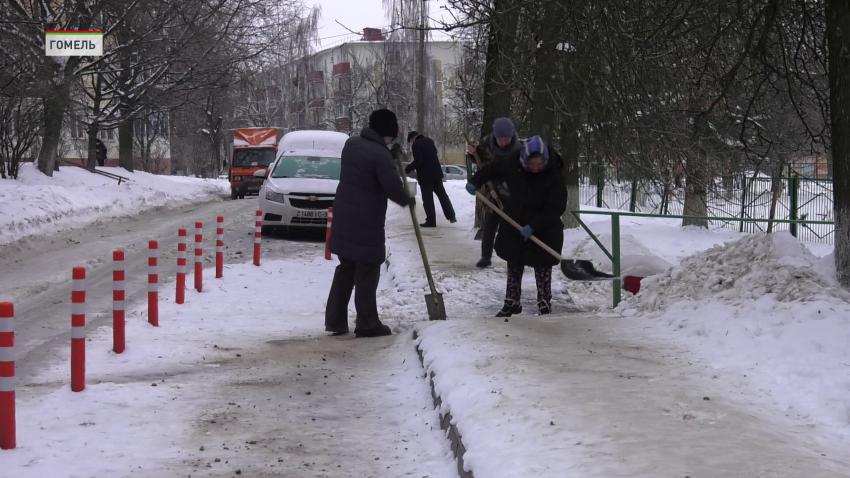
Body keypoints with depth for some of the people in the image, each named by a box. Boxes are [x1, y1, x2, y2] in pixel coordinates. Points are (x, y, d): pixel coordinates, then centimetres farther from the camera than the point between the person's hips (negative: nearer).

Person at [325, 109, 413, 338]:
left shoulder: (351, 143, 7)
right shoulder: (379, 154, -19)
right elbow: (394, 189, -18)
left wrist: (391, 156, 19)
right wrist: (408, 200, 2)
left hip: (345, 217, 8)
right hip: (366, 222, -8)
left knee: (345, 269, 15)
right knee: (367, 273, 0)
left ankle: (335, 320, 17)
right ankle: (367, 325, 4)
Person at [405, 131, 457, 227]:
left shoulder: (416, 145, -12)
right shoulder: (429, 141, 13)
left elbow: (418, 161, -20)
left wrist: (408, 169, -10)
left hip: (425, 175, -7)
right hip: (437, 172, 7)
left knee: (427, 198, -2)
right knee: (442, 194, 16)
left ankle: (431, 221, -2)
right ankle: (451, 216, 17)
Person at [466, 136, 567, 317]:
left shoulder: (555, 176, -22)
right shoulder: (514, 168, -9)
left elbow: (556, 208, -24)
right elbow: (493, 169, 12)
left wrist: (533, 227, -29)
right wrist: (475, 182, 14)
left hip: (544, 233, -5)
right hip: (514, 228, 5)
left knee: (543, 272, 1)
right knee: (514, 268, 15)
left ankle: (545, 307, 8)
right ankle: (511, 303, 27)